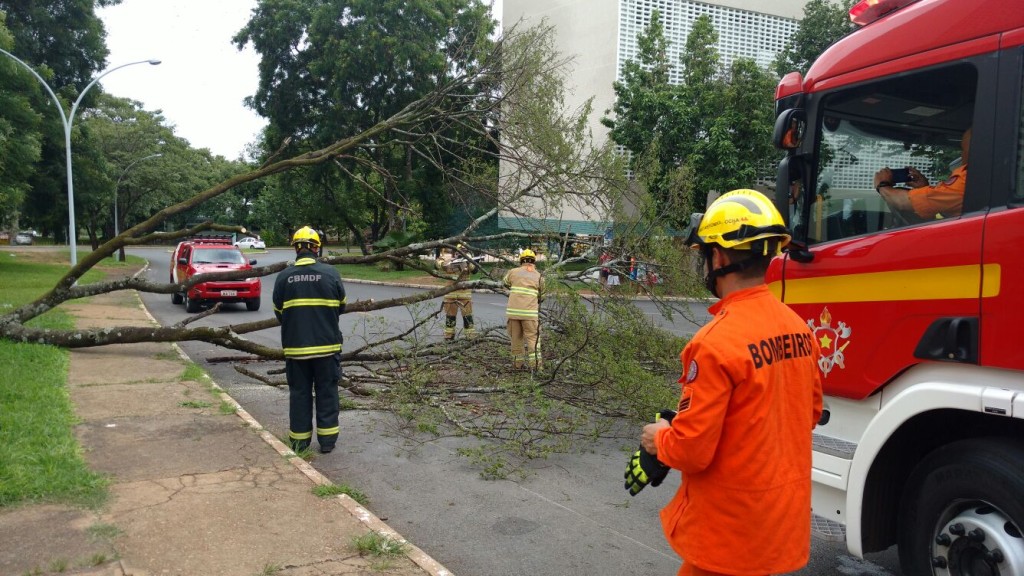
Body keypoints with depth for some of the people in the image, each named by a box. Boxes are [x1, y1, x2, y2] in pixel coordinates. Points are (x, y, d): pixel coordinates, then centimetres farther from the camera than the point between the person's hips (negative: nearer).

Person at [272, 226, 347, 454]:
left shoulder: (284, 277, -4)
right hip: (327, 345, -1)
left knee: (299, 392, 11)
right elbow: (341, 307, 3)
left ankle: (299, 441, 18)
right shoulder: (330, 273, -7)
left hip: (295, 346, 1)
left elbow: (279, 312, 4)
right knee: (326, 392, 10)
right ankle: (327, 439, 14)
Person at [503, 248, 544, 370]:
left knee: (516, 337, 11)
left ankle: (518, 362, 15)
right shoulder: (539, 276, 5)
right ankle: (534, 362, -5)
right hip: (530, 312, -2)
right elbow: (541, 293, 14)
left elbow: (505, 282, 25)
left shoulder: (513, 272, 6)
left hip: (513, 311, 2)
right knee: (533, 337, 3)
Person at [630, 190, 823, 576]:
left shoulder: (716, 342, -25)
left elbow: (690, 451, -23)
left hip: (731, 529, -7)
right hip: (785, 516, 7)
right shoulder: (799, 329, -2)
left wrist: (657, 439, -3)